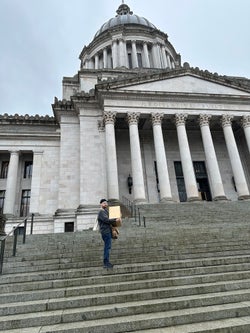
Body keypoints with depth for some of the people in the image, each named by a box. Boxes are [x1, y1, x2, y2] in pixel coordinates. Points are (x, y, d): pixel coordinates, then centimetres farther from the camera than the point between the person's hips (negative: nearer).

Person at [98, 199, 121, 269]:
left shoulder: (105, 211, 22)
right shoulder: (101, 212, -9)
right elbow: (106, 220, -21)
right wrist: (115, 220, -22)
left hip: (108, 231, 10)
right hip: (105, 231, -10)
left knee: (107, 247, 11)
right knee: (107, 247, -10)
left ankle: (106, 262, 17)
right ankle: (106, 263, -8)